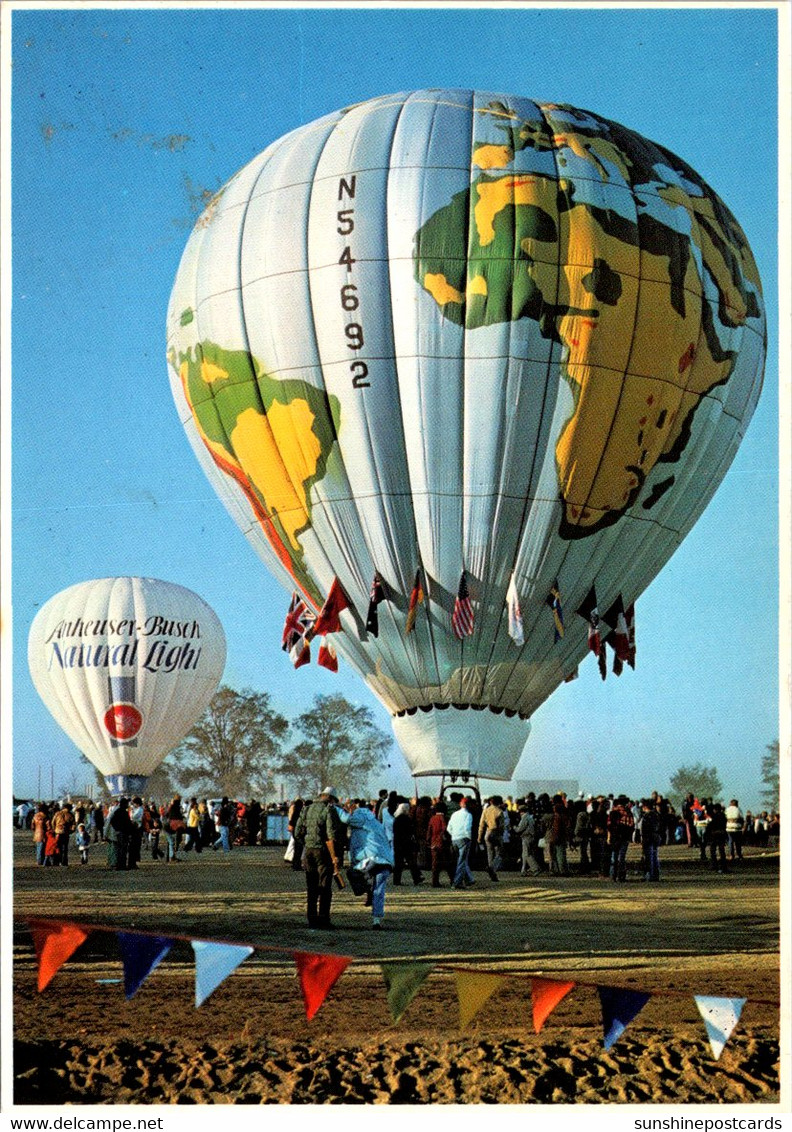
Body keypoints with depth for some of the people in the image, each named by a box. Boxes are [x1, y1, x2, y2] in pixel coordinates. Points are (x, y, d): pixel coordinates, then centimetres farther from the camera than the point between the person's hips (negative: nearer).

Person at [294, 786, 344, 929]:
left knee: (311, 888, 11)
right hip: (323, 852, -6)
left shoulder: (306, 809, 12)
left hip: (308, 851, 6)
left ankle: (312, 919, 11)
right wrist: (334, 857, -18)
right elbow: (331, 835, -17)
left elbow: (297, 834, 11)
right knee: (325, 888, 0)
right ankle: (323, 919, -2)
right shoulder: (329, 810, -8)